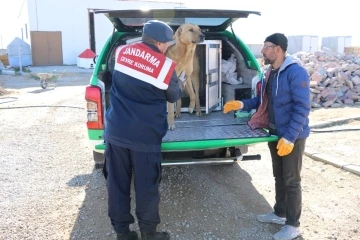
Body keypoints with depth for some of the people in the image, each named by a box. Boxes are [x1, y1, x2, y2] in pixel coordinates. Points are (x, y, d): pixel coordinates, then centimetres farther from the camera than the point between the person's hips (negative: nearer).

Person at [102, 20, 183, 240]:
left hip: (115, 131, 4)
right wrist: (180, 87, 27)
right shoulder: (165, 66, -9)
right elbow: (173, 97, 7)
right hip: (145, 136, -4)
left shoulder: (121, 52, 3)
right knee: (146, 186, 9)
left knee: (117, 184, 12)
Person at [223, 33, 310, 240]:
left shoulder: (296, 73, -19)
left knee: (291, 180, 3)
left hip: (292, 136, -8)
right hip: (275, 133, 8)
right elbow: (263, 101, 15)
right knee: (279, 176, 19)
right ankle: (280, 213, 36)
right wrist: (243, 105, 2)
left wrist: (290, 137, -26)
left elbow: (302, 108, -22)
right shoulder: (269, 73, 7)